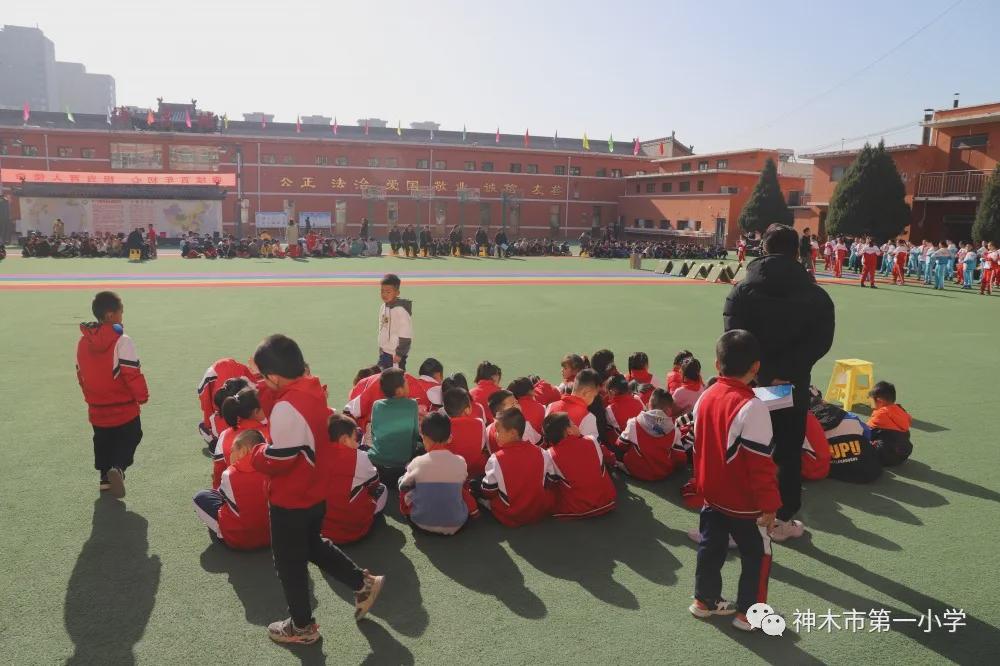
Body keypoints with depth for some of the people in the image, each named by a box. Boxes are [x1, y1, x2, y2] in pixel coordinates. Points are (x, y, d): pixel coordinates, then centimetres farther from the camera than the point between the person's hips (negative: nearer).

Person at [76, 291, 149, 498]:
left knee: (103, 442, 24)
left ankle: (105, 476, 31)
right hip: (123, 407, -6)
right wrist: (142, 396, -5)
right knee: (129, 439, 10)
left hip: (97, 408, 6)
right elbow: (132, 373, -20)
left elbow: (81, 373, 11)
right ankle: (118, 468, -13)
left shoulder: (84, 341, 1)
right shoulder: (121, 341, -21)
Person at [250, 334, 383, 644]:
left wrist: (256, 454, -7)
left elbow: (279, 460, -26)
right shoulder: (314, 391, -2)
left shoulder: (286, 407, -31)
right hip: (315, 492, 8)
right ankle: (363, 583, 33)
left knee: (289, 563, 13)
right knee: (313, 545, 30)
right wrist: (269, 447, 6)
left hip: (290, 500, -8)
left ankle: (302, 626, 31)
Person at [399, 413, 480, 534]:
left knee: (404, 483, 21)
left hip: (422, 523, -1)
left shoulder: (417, 462, -13)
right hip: (456, 524, 2)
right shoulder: (460, 462, -9)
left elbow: (403, 486, 5)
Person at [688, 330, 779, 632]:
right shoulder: (752, 407, -24)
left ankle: (704, 600, 32)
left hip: (712, 496, 7)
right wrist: (769, 505, -14)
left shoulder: (705, 397, -1)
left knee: (711, 548, 20)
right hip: (745, 503, -7)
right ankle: (748, 612, 20)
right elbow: (761, 463, -22)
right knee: (756, 555, 12)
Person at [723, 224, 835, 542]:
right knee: (789, 452, 13)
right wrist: (787, 371, -14)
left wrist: (764, 374, -12)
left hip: (751, 383, 0)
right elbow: (821, 342, -11)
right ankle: (784, 520, 22)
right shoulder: (816, 294, -2)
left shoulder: (743, 290, -5)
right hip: (793, 385, 0)